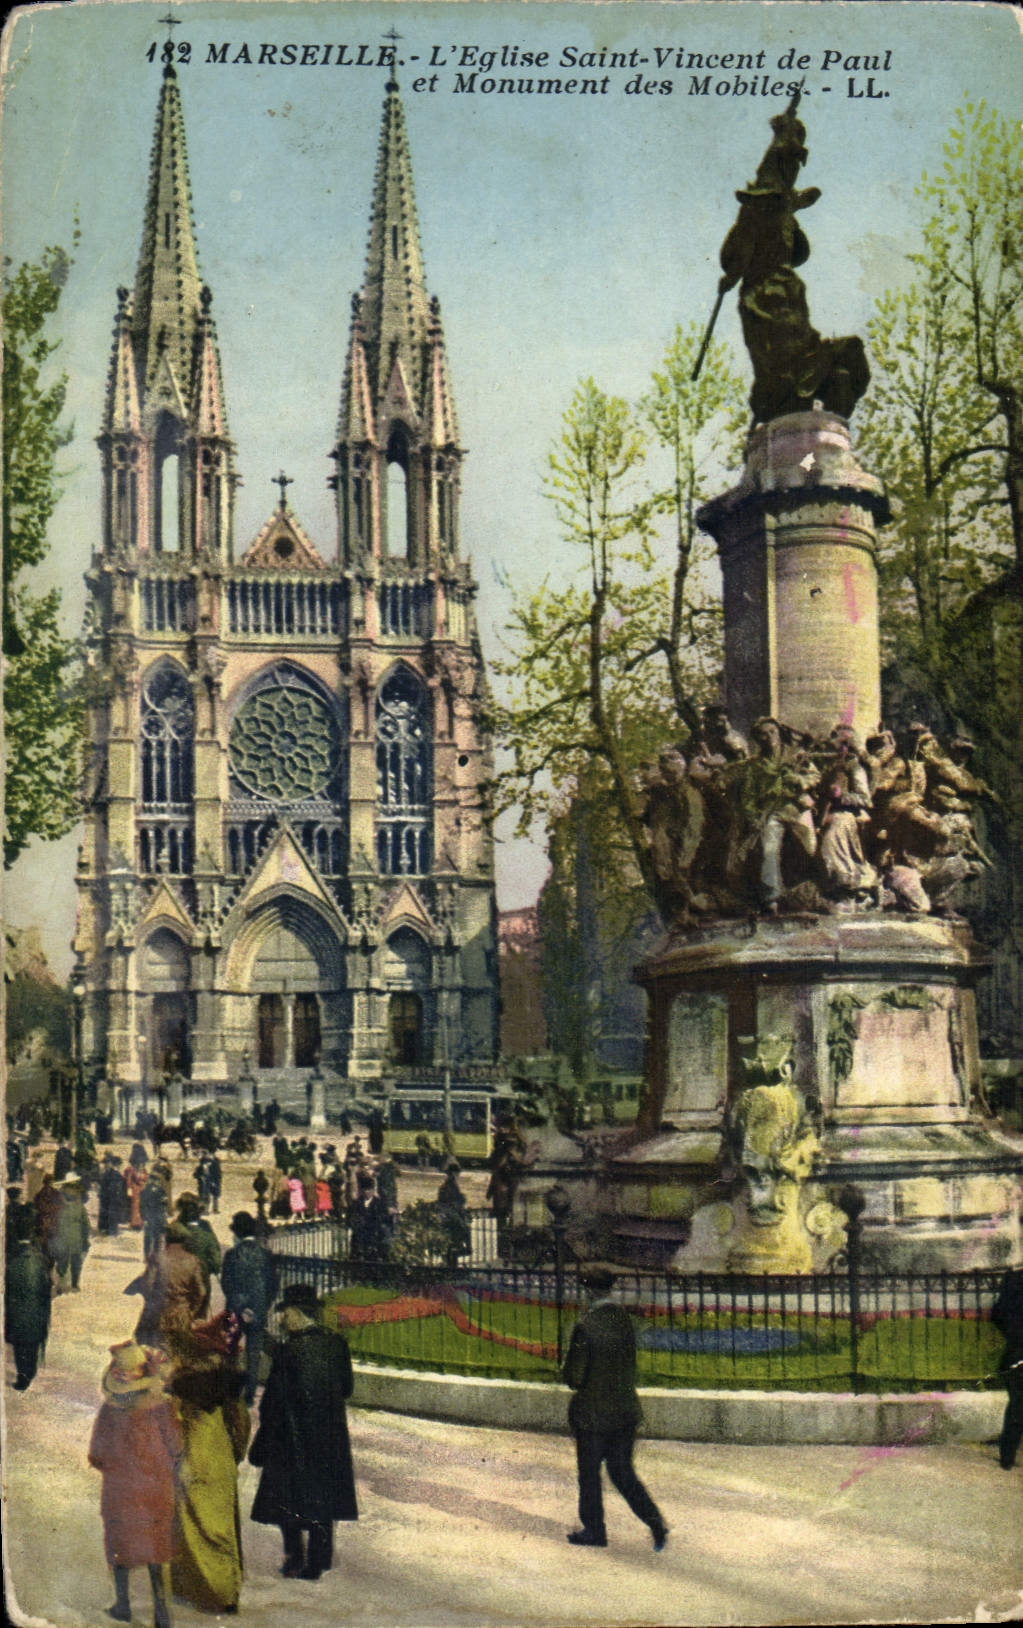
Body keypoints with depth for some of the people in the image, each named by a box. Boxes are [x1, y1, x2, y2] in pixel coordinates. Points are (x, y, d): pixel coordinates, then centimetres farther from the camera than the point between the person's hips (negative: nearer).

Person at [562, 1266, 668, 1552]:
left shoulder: (585, 1327, -20)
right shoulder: (625, 1320, 0)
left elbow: (574, 1376, -17)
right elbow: (630, 1366, 10)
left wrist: (570, 1378, 5)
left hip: (594, 1412, -6)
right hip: (626, 1409, 6)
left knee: (589, 1472, 12)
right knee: (622, 1471, 16)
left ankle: (594, 1530, 23)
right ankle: (655, 1522, 3)